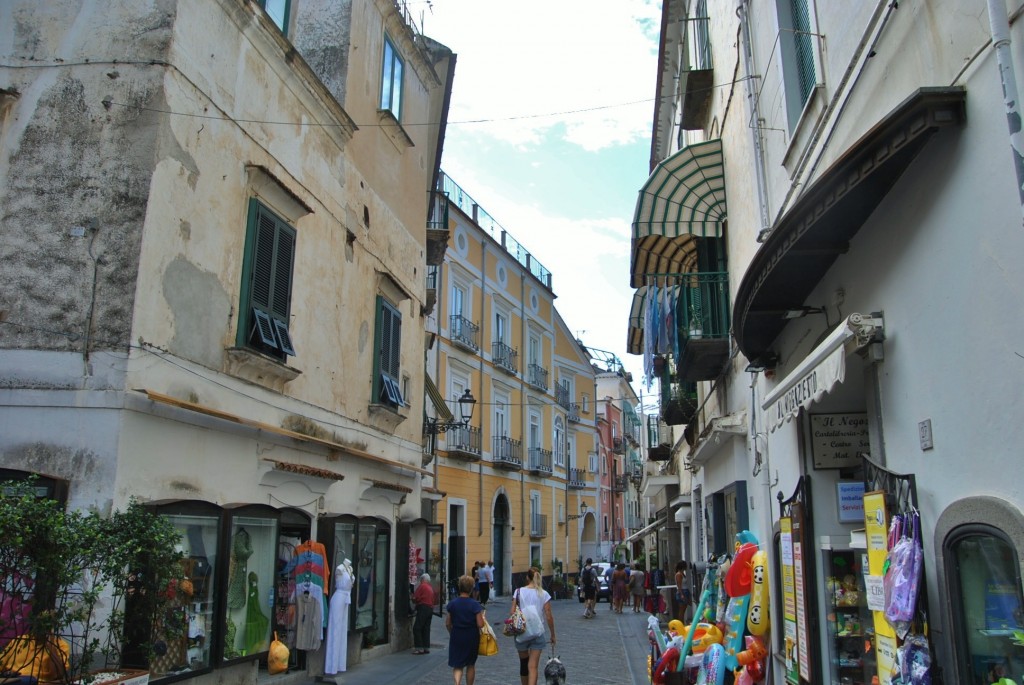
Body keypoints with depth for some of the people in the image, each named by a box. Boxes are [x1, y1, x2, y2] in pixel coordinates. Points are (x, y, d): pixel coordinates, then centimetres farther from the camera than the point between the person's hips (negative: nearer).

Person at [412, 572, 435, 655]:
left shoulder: (422, 586, -6)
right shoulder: (431, 587, 16)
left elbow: (415, 598, -10)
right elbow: (432, 599, 15)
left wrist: (413, 600, 14)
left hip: (423, 608, -8)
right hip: (430, 608, 8)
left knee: (417, 628, -5)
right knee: (426, 629, 11)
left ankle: (419, 648, -9)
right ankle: (426, 647, 11)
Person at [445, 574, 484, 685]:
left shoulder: (452, 604, -6)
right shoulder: (475, 604, -14)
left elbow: (447, 624, 1)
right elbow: (480, 625, -15)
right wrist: (483, 618, 4)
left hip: (456, 637, 1)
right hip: (472, 638, -1)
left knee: (457, 665, 7)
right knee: (471, 665, 19)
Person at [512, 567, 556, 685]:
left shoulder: (519, 592, -3)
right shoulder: (544, 594, -4)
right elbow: (549, 617, -4)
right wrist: (553, 635, 5)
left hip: (521, 633, 1)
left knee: (523, 663, 19)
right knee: (533, 666, -1)